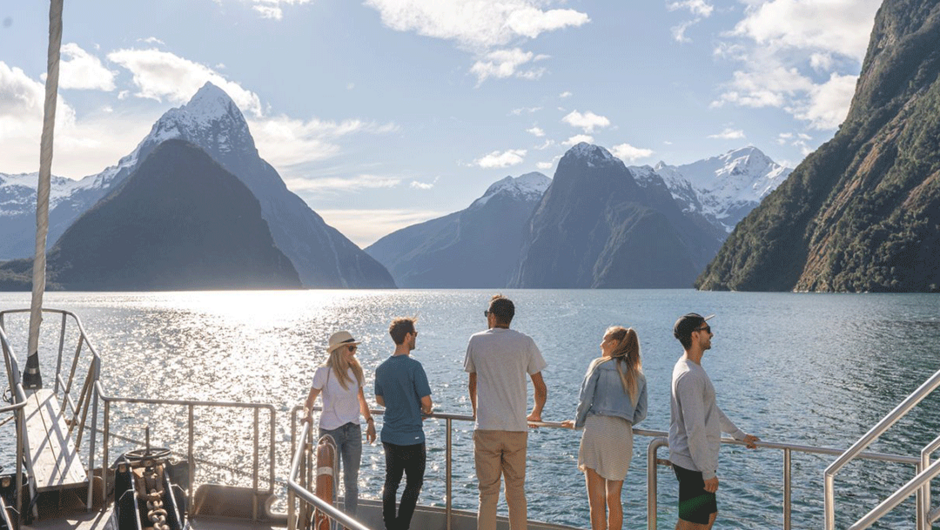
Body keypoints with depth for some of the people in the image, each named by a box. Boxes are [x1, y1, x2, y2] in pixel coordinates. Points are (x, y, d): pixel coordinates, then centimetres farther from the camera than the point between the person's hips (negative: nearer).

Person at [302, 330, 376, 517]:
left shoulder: (356, 371, 4)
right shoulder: (324, 372, -10)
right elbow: (310, 399, -6)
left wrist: (370, 421, 5)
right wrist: (307, 413, -26)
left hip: (353, 430, 4)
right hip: (330, 430, -4)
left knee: (352, 481, 10)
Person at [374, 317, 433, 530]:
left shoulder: (382, 368, 3)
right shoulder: (413, 366, -18)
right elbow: (426, 401, -17)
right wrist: (426, 410, 5)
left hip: (389, 435, 6)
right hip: (412, 437, -6)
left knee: (391, 483, 16)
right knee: (413, 484, 8)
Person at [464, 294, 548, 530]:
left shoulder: (476, 341, 4)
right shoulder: (525, 342, 3)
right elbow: (541, 389, 7)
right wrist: (535, 414, 26)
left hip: (486, 429, -1)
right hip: (517, 429, 1)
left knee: (488, 494, 3)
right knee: (516, 492, 12)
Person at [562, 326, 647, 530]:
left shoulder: (599, 365, 5)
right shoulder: (639, 375, 18)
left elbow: (585, 400, -1)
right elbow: (641, 413, 14)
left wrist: (578, 423, 15)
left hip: (597, 430, -4)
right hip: (623, 436, 5)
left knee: (596, 499, -1)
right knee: (614, 498, 15)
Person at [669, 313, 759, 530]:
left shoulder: (694, 369, 12)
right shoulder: (690, 376, -23)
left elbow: (711, 409, 24)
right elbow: (695, 429, -25)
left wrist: (740, 435, 31)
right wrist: (708, 472, -20)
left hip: (699, 462, 10)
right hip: (694, 464, -10)